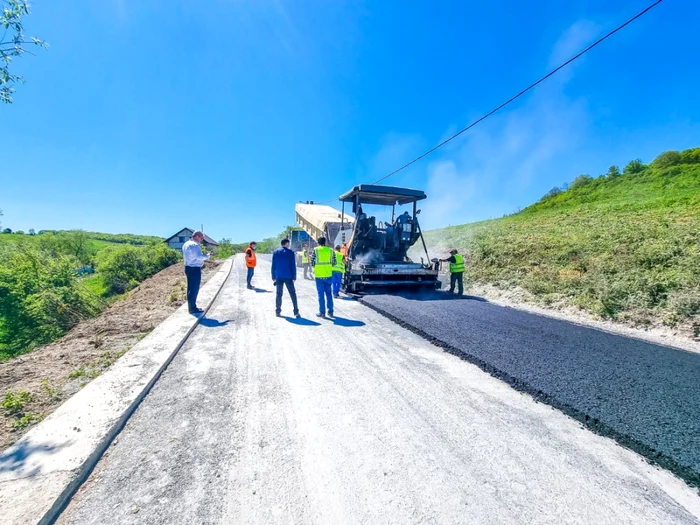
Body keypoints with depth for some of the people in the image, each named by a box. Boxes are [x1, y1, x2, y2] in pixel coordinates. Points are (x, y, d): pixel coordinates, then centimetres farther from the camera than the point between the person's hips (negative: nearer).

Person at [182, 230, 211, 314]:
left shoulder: (186, 244, 14)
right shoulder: (194, 245, -18)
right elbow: (199, 256, -27)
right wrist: (207, 256, -10)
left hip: (188, 267, 10)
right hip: (195, 269, -10)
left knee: (190, 288, 16)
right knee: (194, 289, -3)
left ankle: (191, 306, 25)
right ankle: (192, 308, 2)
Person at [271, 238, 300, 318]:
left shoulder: (275, 252, 6)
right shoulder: (291, 252, -2)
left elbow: (273, 266, 5)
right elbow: (293, 266, -4)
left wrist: (273, 277, 9)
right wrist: (294, 277, 0)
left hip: (278, 277, 3)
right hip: (288, 277, -2)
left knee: (279, 294, 11)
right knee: (293, 294, 2)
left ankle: (278, 311, 13)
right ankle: (296, 312, -1)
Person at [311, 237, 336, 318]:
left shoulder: (315, 250, -5)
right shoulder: (330, 250, 3)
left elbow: (312, 263, -4)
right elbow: (334, 263, 6)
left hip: (319, 275, -3)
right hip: (328, 275, 3)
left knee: (321, 294, 3)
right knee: (329, 293, 12)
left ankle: (322, 312, 7)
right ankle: (330, 311, 16)